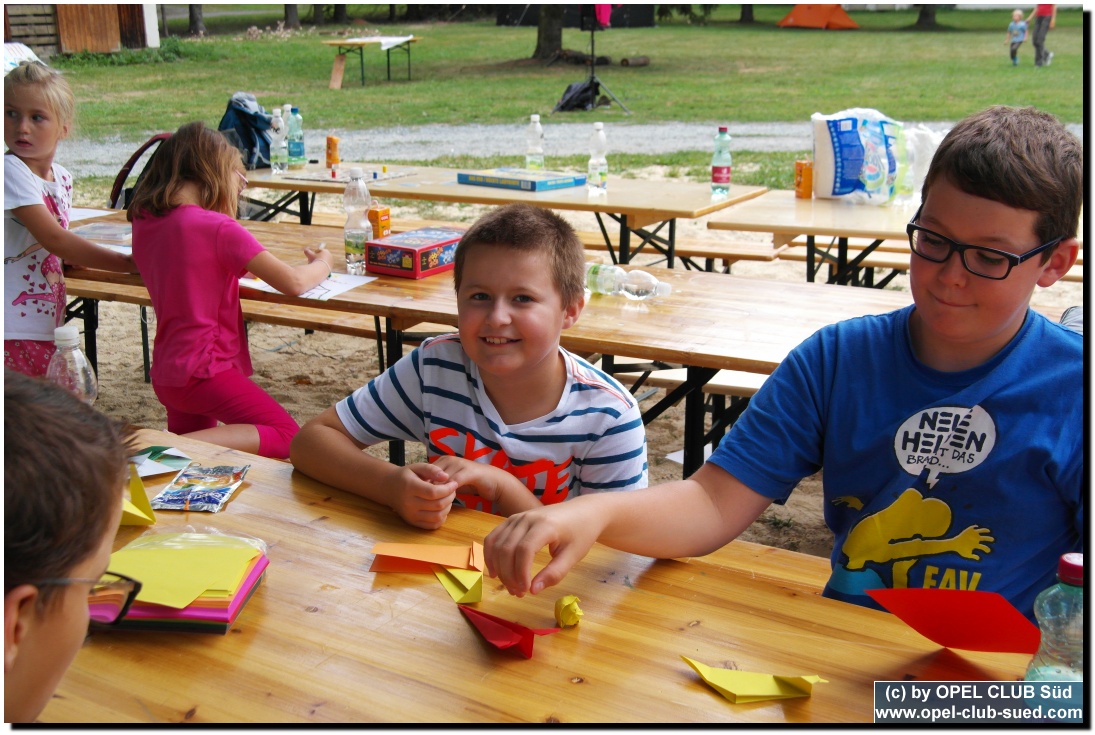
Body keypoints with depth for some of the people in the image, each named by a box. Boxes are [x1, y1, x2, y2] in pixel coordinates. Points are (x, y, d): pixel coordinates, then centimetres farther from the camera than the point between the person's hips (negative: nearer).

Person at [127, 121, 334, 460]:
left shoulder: (144, 220, 4)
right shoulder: (219, 228, -17)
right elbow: (293, 283, -17)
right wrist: (322, 264, 1)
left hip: (164, 372, 8)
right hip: (204, 371, -8)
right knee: (287, 437, -9)